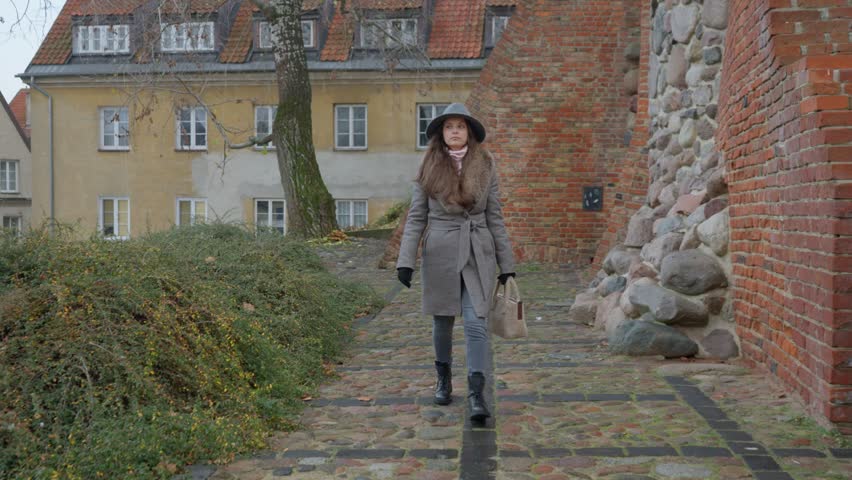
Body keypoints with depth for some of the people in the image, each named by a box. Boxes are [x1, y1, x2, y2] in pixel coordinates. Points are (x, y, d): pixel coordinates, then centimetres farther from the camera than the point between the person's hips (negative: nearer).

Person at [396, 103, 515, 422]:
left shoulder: (485, 167, 2)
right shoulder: (429, 169, 1)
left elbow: (495, 217, 5)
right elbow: (416, 217, 1)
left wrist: (506, 264, 4)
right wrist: (405, 260, -8)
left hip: (478, 255, 0)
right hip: (440, 254, 1)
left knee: (476, 324, -9)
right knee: (442, 322, 12)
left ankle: (476, 396, -6)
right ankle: (443, 380, 33)